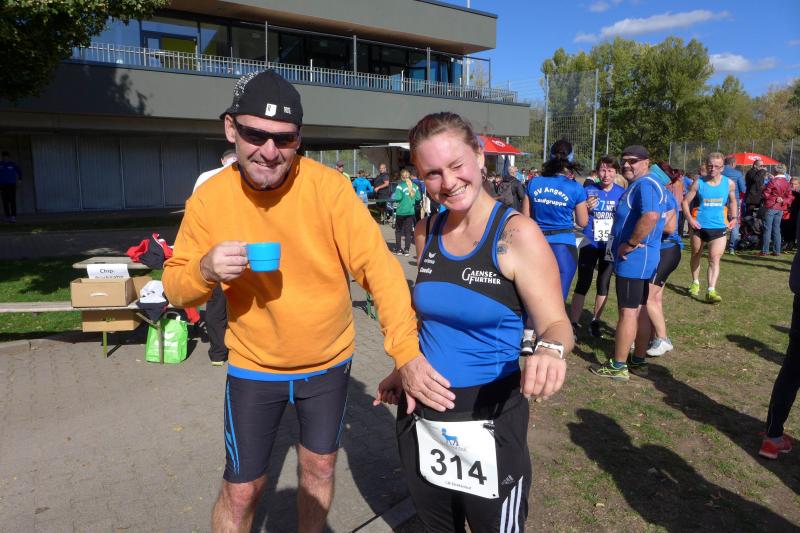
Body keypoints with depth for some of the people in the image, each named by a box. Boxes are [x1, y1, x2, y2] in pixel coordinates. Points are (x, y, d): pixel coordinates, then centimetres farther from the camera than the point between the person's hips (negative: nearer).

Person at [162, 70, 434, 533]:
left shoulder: (328, 187, -19)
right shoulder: (209, 198, -12)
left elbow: (378, 265, -24)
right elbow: (175, 286, -5)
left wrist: (405, 351, -35)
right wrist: (205, 270, -28)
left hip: (329, 363, 0)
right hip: (255, 368, 0)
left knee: (319, 468, 20)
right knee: (241, 490, 10)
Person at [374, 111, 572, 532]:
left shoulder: (517, 233, -16)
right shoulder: (426, 232, -1)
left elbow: (556, 323, -16)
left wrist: (550, 350, -38)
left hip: (489, 416, -5)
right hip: (421, 413, 5)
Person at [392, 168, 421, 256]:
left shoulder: (400, 186, -12)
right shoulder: (415, 186, 0)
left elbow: (398, 197, -19)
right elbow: (418, 197, 3)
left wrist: (393, 196, 1)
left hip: (401, 211, -3)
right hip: (411, 211, 3)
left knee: (398, 230, 11)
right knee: (408, 231, 9)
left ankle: (398, 249, 13)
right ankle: (407, 249, 9)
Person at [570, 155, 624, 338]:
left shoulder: (622, 193, -1)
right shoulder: (589, 190, -6)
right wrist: (586, 208, -23)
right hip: (590, 244, -3)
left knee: (603, 285, 12)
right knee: (583, 284, -4)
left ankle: (595, 322, 27)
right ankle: (572, 324, 3)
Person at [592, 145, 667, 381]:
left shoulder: (645, 185, -17)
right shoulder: (640, 185, 17)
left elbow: (651, 216, -34)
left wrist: (630, 244, -25)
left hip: (633, 260, -11)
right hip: (641, 260, 11)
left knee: (628, 311, -5)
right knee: (639, 309, 16)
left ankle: (618, 366, 2)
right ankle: (638, 359, 27)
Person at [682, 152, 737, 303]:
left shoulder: (729, 183, 0)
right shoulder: (698, 182, -6)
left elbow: (732, 201, 17)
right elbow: (685, 201, -3)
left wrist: (734, 217, 5)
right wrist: (689, 218, -16)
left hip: (718, 227, 0)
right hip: (698, 226, 0)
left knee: (714, 259, -11)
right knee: (696, 255, 16)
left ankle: (711, 291, -14)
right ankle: (695, 283, 36)